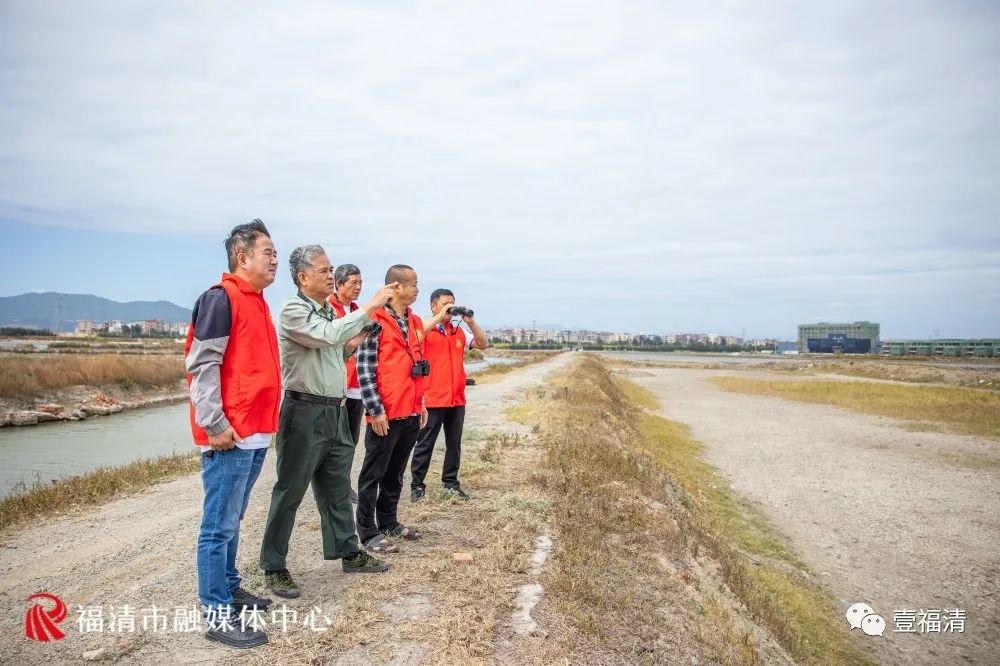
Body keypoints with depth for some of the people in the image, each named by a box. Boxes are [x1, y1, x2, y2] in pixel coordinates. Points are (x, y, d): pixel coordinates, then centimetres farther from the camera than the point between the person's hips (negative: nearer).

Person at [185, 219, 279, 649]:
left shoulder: (257, 302, 16)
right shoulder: (221, 298, -12)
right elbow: (201, 363, -17)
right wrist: (216, 424, -19)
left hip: (256, 434, 9)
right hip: (230, 436, -9)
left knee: (233, 520, 18)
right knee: (220, 525, 0)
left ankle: (228, 588, 31)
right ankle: (217, 614, 9)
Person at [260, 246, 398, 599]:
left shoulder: (329, 312, 13)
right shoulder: (293, 311, -12)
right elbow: (330, 335, -28)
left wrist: (354, 343, 3)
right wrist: (370, 306, -22)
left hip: (335, 411, 8)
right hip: (305, 412, -8)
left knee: (337, 488, 17)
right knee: (289, 491, 2)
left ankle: (349, 553, 29)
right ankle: (274, 566, 15)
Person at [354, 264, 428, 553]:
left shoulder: (415, 323, 12)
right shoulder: (376, 322, -12)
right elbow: (364, 369, -14)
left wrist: (421, 402, 16)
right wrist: (376, 410, -16)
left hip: (411, 413, 7)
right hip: (385, 415, -7)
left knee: (395, 473, 18)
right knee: (373, 474, 6)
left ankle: (388, 522, 31)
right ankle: (368, 532, 15)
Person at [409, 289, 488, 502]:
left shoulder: (459, 332, 12)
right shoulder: (425, 330, -3)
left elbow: (483, 344, 7)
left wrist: (470, 322, -6)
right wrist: (439, 316, -23)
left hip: (457, 399, 5)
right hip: (432, 399, -5)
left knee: (454, 444, 12)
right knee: (425, 444, 3)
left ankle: (451, 483, 24)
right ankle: (417, 485, 13)